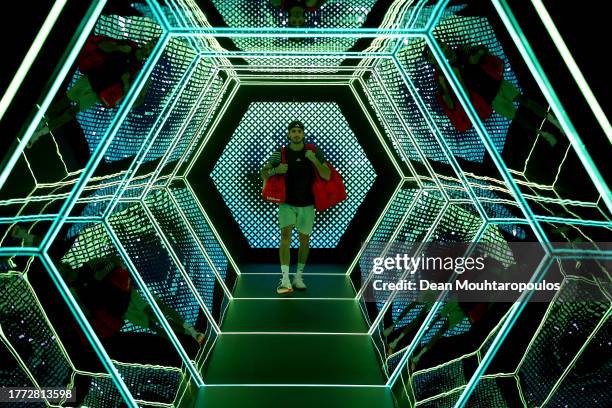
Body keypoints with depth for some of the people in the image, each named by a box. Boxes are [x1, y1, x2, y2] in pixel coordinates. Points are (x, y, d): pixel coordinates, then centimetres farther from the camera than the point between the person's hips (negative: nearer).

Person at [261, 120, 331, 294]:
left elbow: (327, 176, -11)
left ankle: (299, 277, 25)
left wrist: (314, 160, -24)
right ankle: (285, 280, -16)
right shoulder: (280, 153, -3)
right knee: (285, 236, -15)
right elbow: (263, 173, -4)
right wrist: (276, 170, -25)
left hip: (307, 204, 1)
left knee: (304, 239, 9)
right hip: (287, 203, -1)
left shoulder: (314, 152, -4)